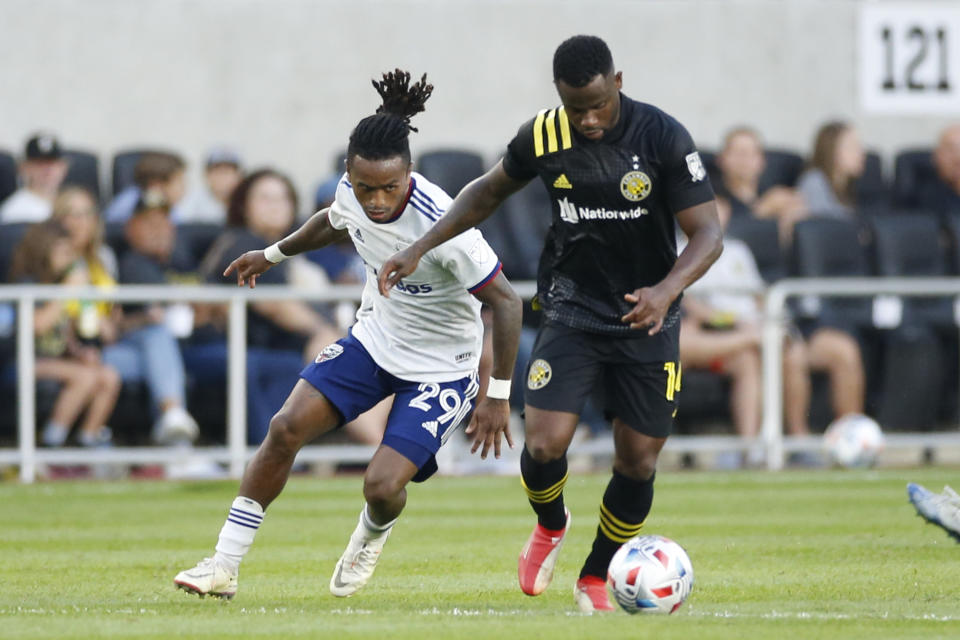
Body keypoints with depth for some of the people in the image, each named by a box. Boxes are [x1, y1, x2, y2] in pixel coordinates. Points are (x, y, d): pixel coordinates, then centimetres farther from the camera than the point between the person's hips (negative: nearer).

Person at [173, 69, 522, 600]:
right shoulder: (352, 194, -13)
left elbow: (505, 302, -23)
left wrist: (498, 396, -22)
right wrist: (273, 255, 31)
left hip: (440, 368, -6)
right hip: (374, 338, 6)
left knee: (382, 485, -17)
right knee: (287, 427, -10)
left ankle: (373, 535, 24)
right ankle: (224, 566, -1)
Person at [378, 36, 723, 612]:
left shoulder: (663, 137, -17)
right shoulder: (543, 137, -8)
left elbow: (708, 233, -18)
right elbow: (489, 191, 12)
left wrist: (667, 290, -36)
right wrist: (420, 249, 5)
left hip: (648, 319, -1)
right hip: (571, 313, 1)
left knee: (638, 462, 2)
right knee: (544, 445, -16)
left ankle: (595, 578, 26)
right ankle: (551, 526, 19)